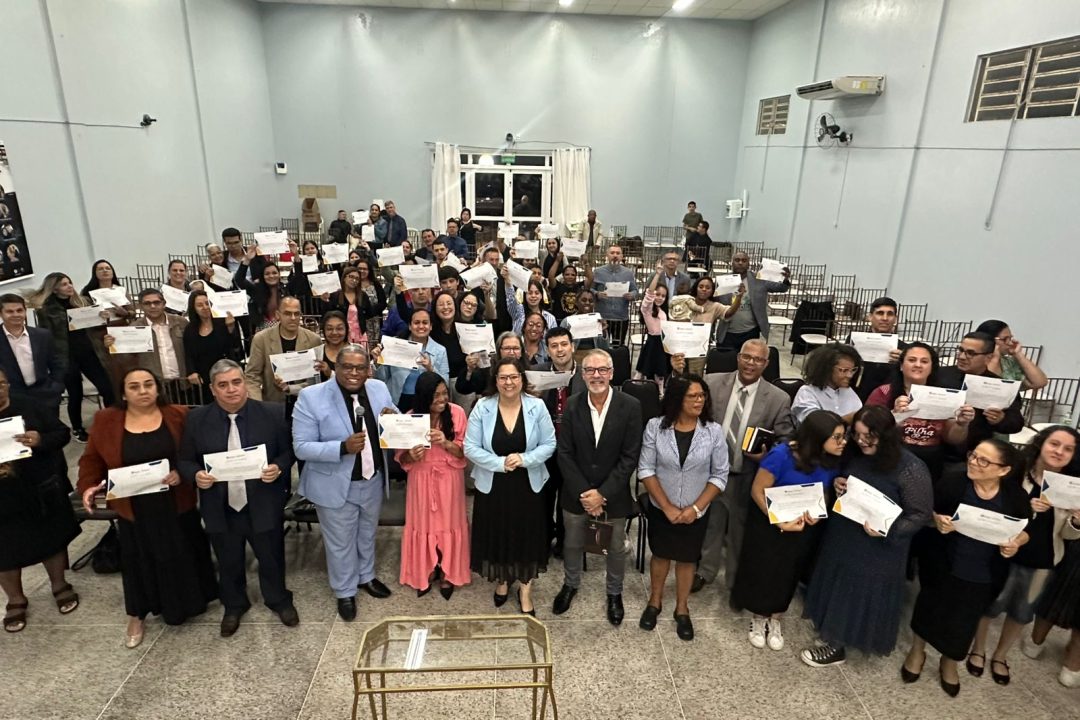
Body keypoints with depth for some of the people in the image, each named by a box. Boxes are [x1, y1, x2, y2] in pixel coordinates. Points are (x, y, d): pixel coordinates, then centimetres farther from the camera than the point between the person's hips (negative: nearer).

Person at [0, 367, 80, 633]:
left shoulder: (28, 406, -4)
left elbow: (62, 433, -2)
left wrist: (41, 440, -25)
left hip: (43, 492, 1)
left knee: (52, 538, 16)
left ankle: (60, 586, 38)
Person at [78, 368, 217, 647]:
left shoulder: (179, 416, -6)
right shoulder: (106, 421, -2)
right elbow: (92, 459, 6)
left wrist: (183, 472, -20)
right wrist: (88, 486, -10)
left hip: (176, 504, 0)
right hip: (133, 508, 1)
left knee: (182, 555, 14)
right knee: (140, 560, 13)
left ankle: (188, 600, 38)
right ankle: (137, 615, 34)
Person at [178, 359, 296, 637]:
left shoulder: (273, 413, -10)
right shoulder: (196, 419, -6)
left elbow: (289, 450, -2)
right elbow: (184, 460, 2)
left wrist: (279, 467, -22)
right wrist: (196, 475, -18)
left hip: (264, 506, -1)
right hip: (220, 509, 2)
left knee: (271, 557, 17)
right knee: (228, 562, 22)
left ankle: (279, 600, 44)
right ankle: (233, 605, 48)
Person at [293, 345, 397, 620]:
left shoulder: (379, 389, -7)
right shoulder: (311, 397, -20)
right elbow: (302, 447, -20)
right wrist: (343, 447, -34)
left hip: (373, 481, 4)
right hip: (336, 486, -4)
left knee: (367, 534, 26)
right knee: (340, 543, 17)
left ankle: (366, 577, 52)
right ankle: (345, 592, 41)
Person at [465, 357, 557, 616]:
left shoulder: (537, 407, -9)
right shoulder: (482, 408, -10)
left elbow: (549, 444, -5)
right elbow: (470, 448, -9)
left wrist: (524, 459, -20)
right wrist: (500, 463, -19)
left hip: (528, 485, 0)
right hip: (492, 485, 0)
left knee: (527, 535, 10)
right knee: (496, 534, 15)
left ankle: (525, 590, 31)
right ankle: (502, 580, 42)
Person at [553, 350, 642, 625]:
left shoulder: (630, 406, -14)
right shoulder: (572, 405, -9)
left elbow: (630, 456, -14)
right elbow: (564, 453, -7)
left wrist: (602, 493, -16)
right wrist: (583, 492, -13)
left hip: (614, 495, -1)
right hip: (576, 493, 2)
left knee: (616, 548, 18)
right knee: (572, 544, 20)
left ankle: (614, 592, 44)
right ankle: (570, 584, 48)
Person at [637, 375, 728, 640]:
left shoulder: (714, 431, -14)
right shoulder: (655, 426, -15)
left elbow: (719, 476, -8)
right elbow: (646, 470, -11)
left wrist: (696, 508, -14)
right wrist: (668, 507, -13)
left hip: (695, 512, 0)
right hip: (660, 508, 0)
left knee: (687, 559, 17)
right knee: (660, 555, 18)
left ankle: (682, 609, 38)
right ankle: (655, 601, 41)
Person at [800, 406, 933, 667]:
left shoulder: (910, 469, -21)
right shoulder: (853, 454, -4)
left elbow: (921, 514, -16)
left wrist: (886, 530, -28)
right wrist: (837, 483, -8)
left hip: (877, 550, -5)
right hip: (841, 537, 6)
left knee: (861, 594, 10)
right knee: (838, 587, 20)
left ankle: (837, 647, 27)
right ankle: (830, 629, 42)